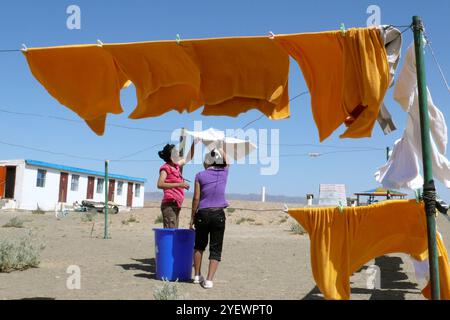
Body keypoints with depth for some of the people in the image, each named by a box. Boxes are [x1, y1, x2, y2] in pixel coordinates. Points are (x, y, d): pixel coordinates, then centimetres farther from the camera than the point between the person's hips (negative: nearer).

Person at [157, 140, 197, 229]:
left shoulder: (176, 166, 17)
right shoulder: (165, 168, -5)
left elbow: (188, 158, 32)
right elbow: (160, 184, -20)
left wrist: (194, 144, 26)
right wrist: (179, 184, -24)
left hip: (176, 205, 8)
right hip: (169, 205, -8)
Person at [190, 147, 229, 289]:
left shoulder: (200, 175, -2)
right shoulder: (224, 172, 2)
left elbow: (196, 198, -3)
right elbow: (225, 160, 25)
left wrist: (192, 217, 4)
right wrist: (220, 150, 41)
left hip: (202, 214, 0)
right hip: (219, 214, 0)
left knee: (199, 245, 20)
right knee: (215, 249, 5)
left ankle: (197, 275, 25)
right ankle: (209, 280, -3)